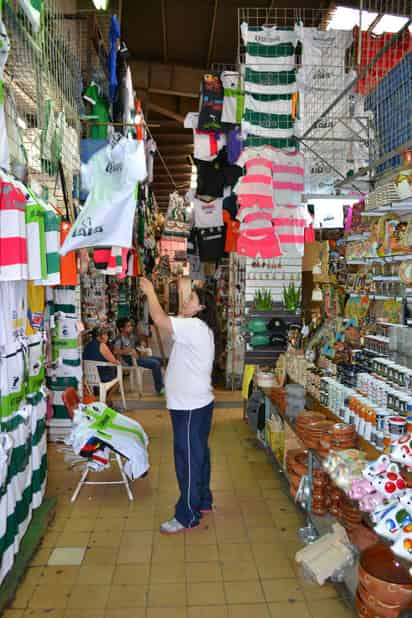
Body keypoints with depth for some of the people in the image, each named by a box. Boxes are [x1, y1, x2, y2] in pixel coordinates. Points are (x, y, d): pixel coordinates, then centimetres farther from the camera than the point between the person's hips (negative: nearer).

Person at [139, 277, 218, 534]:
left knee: (189, 460, 0)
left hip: (190, 407, -11)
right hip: (197, 403, 11)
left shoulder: (195, 326, -20)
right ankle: (203, 501, 36)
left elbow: (160, 320, -25)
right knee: (198, 454, 21)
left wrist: (150, 292, -14)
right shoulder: (198, 328, 13)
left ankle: (188, 517, 12)